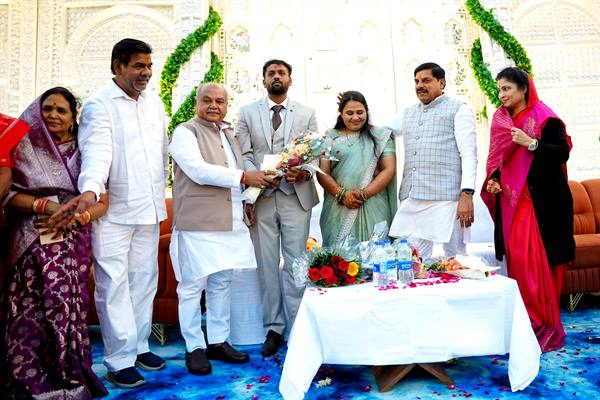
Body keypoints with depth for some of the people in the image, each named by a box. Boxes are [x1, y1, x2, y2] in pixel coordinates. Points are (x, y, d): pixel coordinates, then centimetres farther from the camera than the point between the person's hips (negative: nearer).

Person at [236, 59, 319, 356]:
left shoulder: (307, 114, 11)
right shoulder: (247, 113, 11)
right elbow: (244, 156, 4)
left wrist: (303, 172, -15)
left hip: (296, 197, 0)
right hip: (261, 197, 1)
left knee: (295, 263, 2)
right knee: (267, 265, 5)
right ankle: (273, 329, 17)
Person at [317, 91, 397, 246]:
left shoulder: (380, 136, 9)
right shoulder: (330, 137, 11)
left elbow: (389, 169, 2)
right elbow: (322, 173, 4)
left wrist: (364, 193, -10)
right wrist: (342, 194, -12)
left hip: (373, 207, 0)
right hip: (338, 208, 1)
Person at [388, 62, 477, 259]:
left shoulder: (458, 109, 5)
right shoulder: (408, 113, 22)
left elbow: (468, 153, -4)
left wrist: (467, 194, -15)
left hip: (446, 198, -5)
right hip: (410, 199, 5)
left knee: (455, 258, 0)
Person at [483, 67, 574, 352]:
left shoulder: (543, 117, -3)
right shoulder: (501, 119, 12)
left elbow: (563, 152, -9)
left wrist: (531, 143, -20)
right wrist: (493, 179, 1)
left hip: (540, 198, -5)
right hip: (510, 198, 5)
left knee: (536, 259, -7)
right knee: (516, 257, 3)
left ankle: (545, 325, 7)